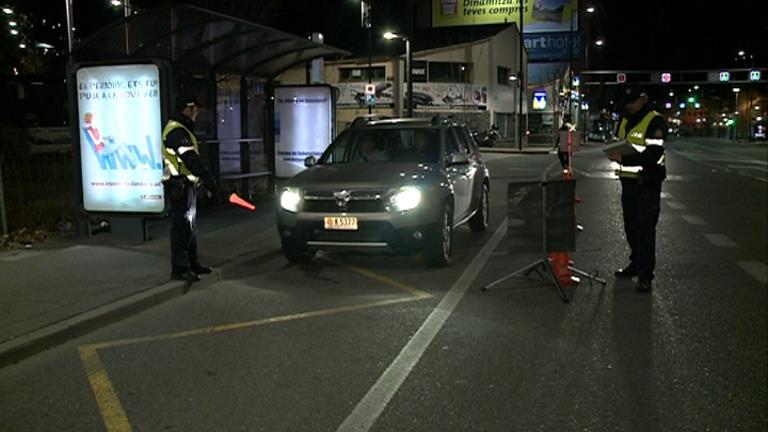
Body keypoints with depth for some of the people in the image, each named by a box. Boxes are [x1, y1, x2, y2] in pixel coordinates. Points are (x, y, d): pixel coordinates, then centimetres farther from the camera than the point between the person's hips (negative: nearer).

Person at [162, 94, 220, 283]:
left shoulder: (181, 130, 17)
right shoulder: (176, 131, -17)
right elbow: (192, 160, -26)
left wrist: (206, 181, 20)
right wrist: (210, 181, -28)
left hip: (186, 186, 11)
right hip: (180, 187, -11)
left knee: (190, 226, 17)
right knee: (182, 227, -8)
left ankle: (192, 263, 26)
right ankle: (179, 269, -3)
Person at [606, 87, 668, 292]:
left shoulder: (655, 122, -11)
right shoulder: (625, 123, 15)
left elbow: (654, 155, -21)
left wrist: (624, 159, -27)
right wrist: (615, 155, 0)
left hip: (647, 184, -8)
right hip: (628, 182, 8)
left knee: (645, 229, -8)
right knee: (631, 227, 16)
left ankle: (645, 276, -6)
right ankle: (636, 264, 30)